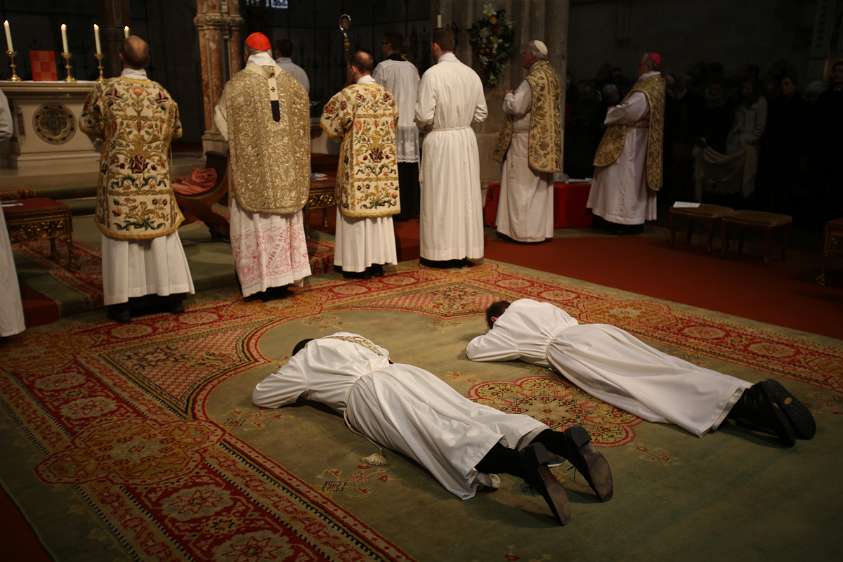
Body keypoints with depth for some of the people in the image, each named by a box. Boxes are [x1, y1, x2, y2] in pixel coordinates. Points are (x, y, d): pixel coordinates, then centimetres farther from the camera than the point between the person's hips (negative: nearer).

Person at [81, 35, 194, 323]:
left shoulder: (104, 89, -7)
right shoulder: (162, 94, -3)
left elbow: (88, 126, 5)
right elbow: (175, 130, 10)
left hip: (118, 177, -1)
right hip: (155, 178, 2)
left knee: (119, 235, 5)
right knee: (162, 233, 11)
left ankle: (120, 302, 8)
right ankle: (173, 293, 15)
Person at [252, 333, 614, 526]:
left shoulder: (301, 363, 26)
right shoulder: (345, 336, 41)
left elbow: (260, 395, 33)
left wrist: (301, 392, 49)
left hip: (368, 393, -6)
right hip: (403, 373, 6)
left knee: (436, 435, -29)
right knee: (473, 415, -14)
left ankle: (522, 462, -57)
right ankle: (564, 441, -39)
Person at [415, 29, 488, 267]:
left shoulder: (432, 74, -14)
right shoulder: (471, 74, 2)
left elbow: (424, 116, -16)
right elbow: (481, 114, 7)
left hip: (439, 141, -5)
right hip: (466, 139, 5)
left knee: (440, 196, 4)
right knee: (465, 194, 11)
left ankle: (442, 252, 10)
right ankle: (465, 251, 17)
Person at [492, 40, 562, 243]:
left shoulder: (533, 80, -18)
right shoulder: (550, 76, 11)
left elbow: (516, 106, -23)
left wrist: (509, 96, -2)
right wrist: (517, 98, 14)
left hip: (527, 140, -9)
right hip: (545, 140, 9)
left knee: (523, 185, -1)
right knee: (540, 186, 12)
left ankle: (524, 230, 3)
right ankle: (541, 229, 17)